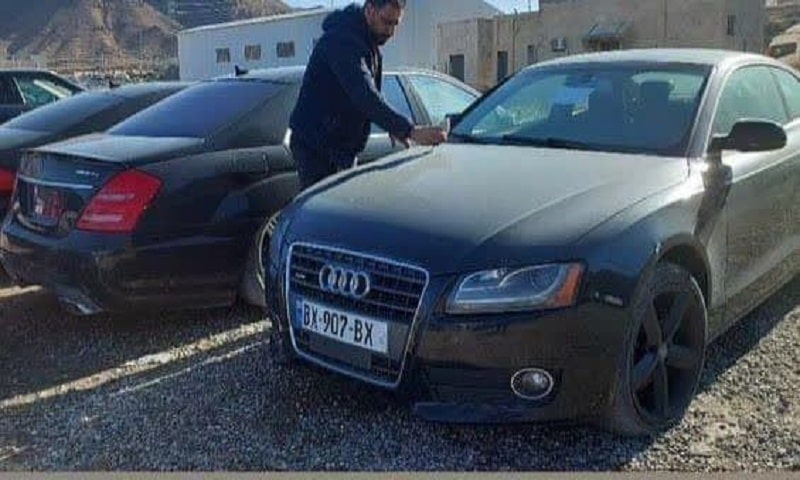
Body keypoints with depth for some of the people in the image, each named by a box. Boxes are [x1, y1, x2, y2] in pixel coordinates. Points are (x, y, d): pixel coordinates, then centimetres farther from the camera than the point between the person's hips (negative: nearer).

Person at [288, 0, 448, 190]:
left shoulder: (369, 42, 10)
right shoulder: (342, 39, -22)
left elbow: (371, 93, 20)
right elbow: (364, 95, -35)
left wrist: (394, 128, 4)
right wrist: (410, 131, -43)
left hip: (344, 147, 9)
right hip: (315, 145, -9)